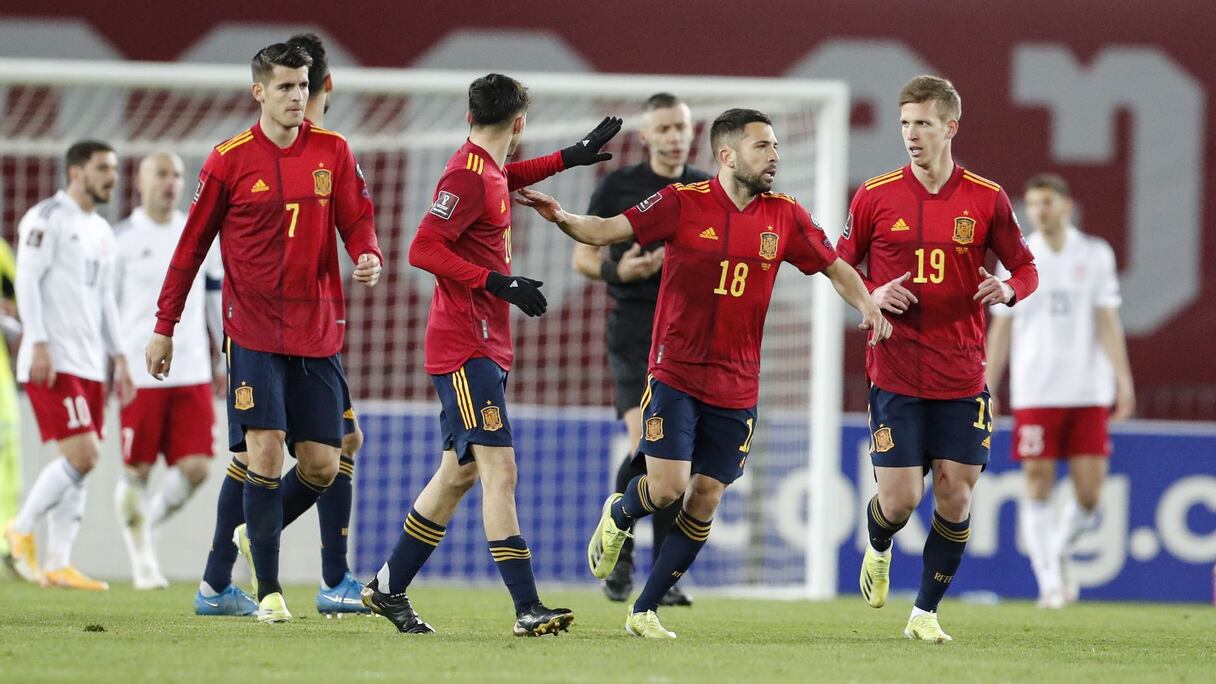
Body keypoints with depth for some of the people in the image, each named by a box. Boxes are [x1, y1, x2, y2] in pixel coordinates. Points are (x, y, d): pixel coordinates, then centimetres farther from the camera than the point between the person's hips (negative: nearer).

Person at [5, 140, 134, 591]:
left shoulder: (101, 232, 19)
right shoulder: (48, 218, -6)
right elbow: (27, 280, -12)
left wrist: (119, 359, 19)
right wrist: (40, 344, -20)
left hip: (89, 364, 8)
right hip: (52, 362, -8)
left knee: (80, 463, 3)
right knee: (82, 456, -17)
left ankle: (58, 563, 5)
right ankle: (21, 530, -2)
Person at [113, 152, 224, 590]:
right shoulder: (121, 240, -1)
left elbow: (219, 301, 18)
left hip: (193, 374, 3)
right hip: (141, 374, -3)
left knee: (196, 466, -7)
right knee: (137, 471, -1)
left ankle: (147, 522, 18)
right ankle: (141, 556, 15)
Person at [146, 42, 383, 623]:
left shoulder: (332, 152, 5)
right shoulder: (229, 161, -3)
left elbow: (356, 221, 7)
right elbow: (193, 244, 3)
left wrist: (368, 256, -17)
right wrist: (164, 326, 4)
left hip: (318, 331, 3)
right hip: (253, 330, -3)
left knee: (321, 465, 1)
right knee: (265, 451, -13)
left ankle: (260, 535, 30)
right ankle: (268, 590, -6)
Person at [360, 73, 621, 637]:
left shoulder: (489, 171, 14)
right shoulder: (466, 176, -15)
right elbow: (423, 249, -22)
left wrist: (569, 157, 37)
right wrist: (498, 283, -25)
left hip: (486, 347, 10)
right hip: (465, 350, -10)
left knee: (459, 472, 14)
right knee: (499, 471, -15)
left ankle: (388, 589, 23)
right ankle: (527, 610, -21)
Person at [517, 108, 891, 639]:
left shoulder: (784, 216, 3)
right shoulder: (683, 203, -7)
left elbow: (835, 267, 12)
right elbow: (607, 231, -8)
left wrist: (867, 306, -7)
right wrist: (561, 218, -27)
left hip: (736, 389, 3)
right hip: (675, 373, -3)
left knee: (705, 500, 0)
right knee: (668, 486, -14)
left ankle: (645, 611, 13)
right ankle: (618, 516, 23)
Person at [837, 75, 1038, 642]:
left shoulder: (987, 200, 1)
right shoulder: (875, 196, 0)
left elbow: (1025, 267, 11)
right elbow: (839, 269, 10)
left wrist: (1009, 288, -12)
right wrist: (871, 297, -10)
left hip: (962, 377, 1)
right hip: (895, 375, -1)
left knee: (955, 496, -2)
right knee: (900, 498, -6)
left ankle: (926, 612, 14)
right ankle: (878, 549, 31)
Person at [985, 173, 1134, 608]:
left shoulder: (1095, 254, 6)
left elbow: (1108, 322, 4)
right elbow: (1001, 328, 9)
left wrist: (1123, 380, -6)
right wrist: (987, 390, 6)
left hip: (1089, 392, 1)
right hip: (1034, 392, 0)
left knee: (1089, 494, -3)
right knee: (1038, 486, -6)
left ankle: (1058, 550, 25)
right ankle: (1049, 581, -2)